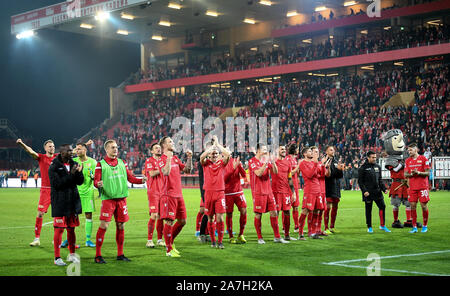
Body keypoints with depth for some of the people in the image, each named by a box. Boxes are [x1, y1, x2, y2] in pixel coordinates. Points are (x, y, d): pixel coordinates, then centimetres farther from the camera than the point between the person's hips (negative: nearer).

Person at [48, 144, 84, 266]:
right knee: (59, 229, -3)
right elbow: (57, 184, -18)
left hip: (73, 201, 5)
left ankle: (72, 255, 23)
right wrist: (71, 174, -21)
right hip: (59, 203, -5)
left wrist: (79, 172, -13)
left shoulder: (74, 164, 9)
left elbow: (80, 182, 6)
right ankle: (57, 258, 4)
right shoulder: (54, 167, -8)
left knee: (71, 229, 12)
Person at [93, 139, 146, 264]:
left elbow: (130, 178, 13)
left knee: (121, 226, 7)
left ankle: (120, 254, 17)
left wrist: (142, 180, -3)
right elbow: (96, 181, -4)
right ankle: (98, 255, -1)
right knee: (104, 226, -8)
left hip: (121, 198, 5)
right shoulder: (101, 164, 0)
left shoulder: (122, 163, 14)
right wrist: (98, 184, -27)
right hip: (108, 198, -5)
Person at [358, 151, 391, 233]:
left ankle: (382, 225, 8)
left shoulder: (378, 167, 11)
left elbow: (380, 180, 17)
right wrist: (364, 191, -16)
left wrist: (384, 189, 5)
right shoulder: (363, 168, -5)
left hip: (377, 191, 5)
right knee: (368, 210, 4)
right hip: (368, 193, -5)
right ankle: (369, 227, 14)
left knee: (382, 206, -2)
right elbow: (360, 181, -6)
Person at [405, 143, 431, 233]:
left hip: (423, 187, -3)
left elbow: (428, 173, -4)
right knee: (412, 206, 0)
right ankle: (414, 227, 6)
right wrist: (411, 174, -11)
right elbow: (405, 174, 9)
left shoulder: (423, 159, -2)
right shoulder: (407, 160, 10)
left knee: (424, 206, -1)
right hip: (412, 187, 4)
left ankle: (425, 226, 12)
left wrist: (418, 173, -20)